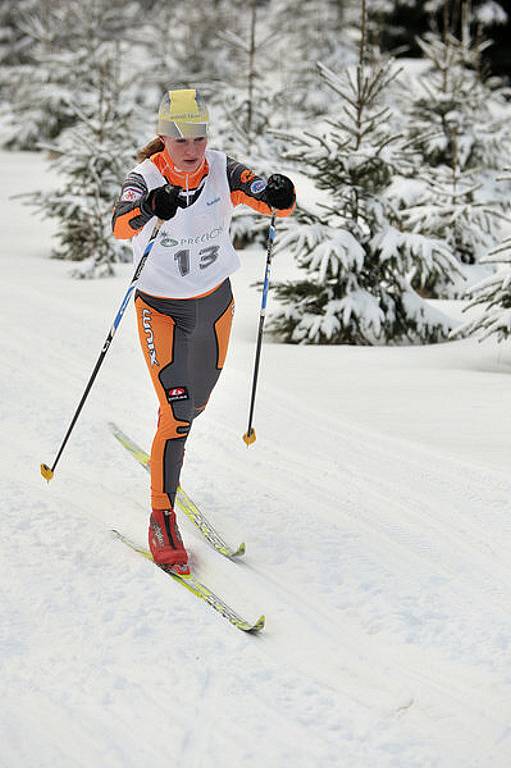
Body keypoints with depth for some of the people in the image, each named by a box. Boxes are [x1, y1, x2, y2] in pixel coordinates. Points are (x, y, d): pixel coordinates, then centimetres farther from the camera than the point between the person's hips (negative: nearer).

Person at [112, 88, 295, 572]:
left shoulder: (220, 170, -13)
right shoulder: (146, 177, -21)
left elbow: (277, 204, -20)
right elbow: (121, 226, -40)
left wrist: (278, 196, -45)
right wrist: (151, 208, -62)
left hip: (215, 304, 4)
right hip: (162, 309, -4)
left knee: (195, 404, 21)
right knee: (177, 414, -15)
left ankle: (166, 447, 55)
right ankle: (162, 517, 0)